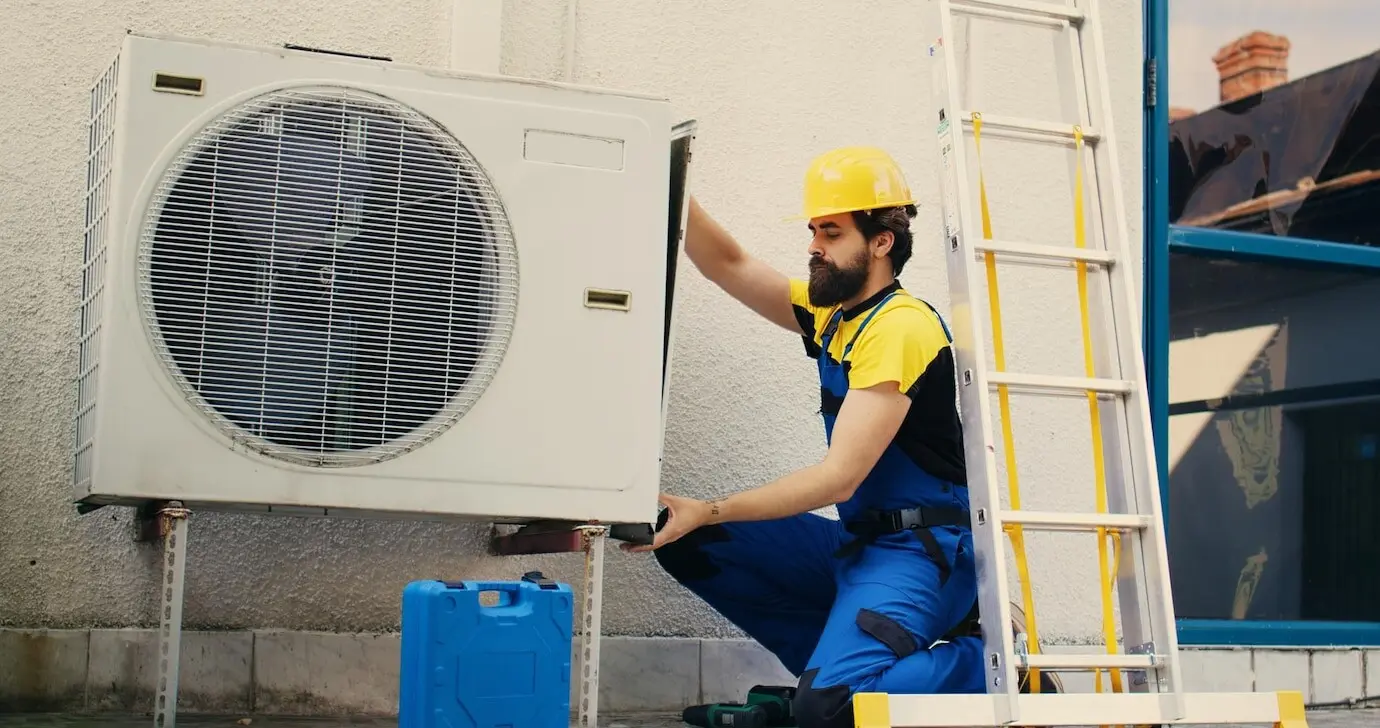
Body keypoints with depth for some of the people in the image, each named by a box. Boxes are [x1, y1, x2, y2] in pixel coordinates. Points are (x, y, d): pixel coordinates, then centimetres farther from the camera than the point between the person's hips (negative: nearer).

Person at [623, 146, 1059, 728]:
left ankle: (988, 662, -7)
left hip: (921, 550, -9)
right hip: (856, 542, 9)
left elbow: (839, 477, -20)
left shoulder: (901, 327, -17)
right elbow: (728, 266, 10)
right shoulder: (830, 313, 11)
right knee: (688, 545, -1)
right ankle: (835, 665, 1)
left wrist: (708, 513, -22)